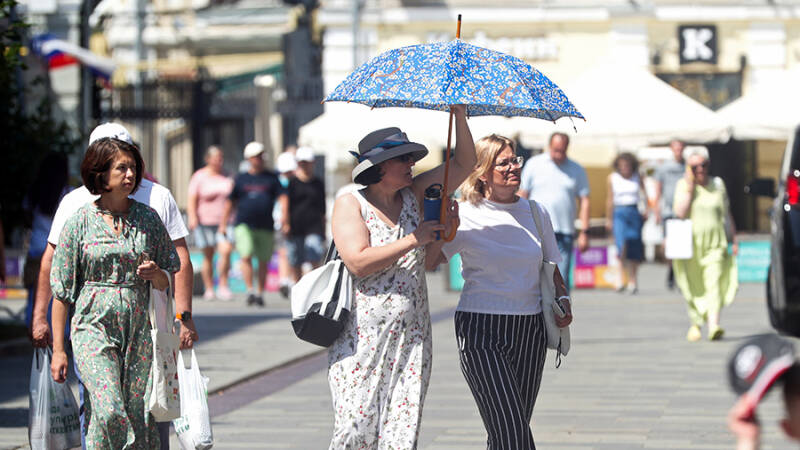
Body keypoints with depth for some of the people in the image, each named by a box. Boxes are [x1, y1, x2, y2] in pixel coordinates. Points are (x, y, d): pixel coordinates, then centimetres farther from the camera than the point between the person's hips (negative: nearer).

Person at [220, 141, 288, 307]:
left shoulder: (271, 178, 9)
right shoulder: (241, 179, 9)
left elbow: (282, 198, 3)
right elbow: (230, 202, 13)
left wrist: (283, 217, -13)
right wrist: (223, 224, 9)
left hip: (266, 227, 1)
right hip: (244, 224, -1)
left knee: (263, 261, 5)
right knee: (246, 256, -16)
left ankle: (260, 293, 17)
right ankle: (250, 290, -15)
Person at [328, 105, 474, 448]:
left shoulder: (413, 196, 11)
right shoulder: (350, 204, -3)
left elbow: (463, 164, 11)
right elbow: (357, 262, -16)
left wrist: (459, 115, -1)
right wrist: (413, 240, -14)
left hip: (411, 336, 4)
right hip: (361, 338, -4)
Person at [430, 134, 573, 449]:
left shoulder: (535, 212, 10)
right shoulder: (465, 216, -4)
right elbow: (427, 261, -13)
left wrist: (562, 299, 3)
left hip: (530, 331, 5)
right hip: (482, 331, -5)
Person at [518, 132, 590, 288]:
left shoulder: (577, 170, 9)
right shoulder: (534, 164, 7)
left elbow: (584, 201, 8)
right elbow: (522, 195, 9)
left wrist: (584, 232, 0)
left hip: (565, 233, 1)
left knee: (562, 280, -3)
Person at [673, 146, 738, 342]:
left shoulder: (718, 184, 8)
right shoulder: (682, 185, 1)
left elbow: (727, 214, 14)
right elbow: (680, 212, -14)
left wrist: (734, 239, 11)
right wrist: (690, 186, -14)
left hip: (715, 243, 0)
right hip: (690, 243, 0)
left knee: (714, 282, -16)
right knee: (693, 287, 7)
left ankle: (714, 325, -26)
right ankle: (695, 324, 26)